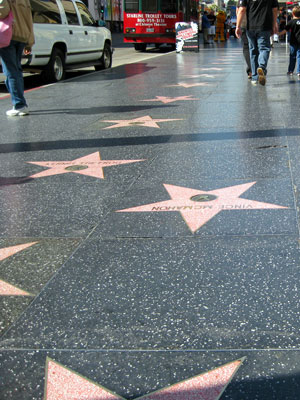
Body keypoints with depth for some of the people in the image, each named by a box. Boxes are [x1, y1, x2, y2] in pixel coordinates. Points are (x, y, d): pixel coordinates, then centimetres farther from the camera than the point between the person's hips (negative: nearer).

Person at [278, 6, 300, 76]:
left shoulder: (291, 22, -7)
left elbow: (285, 30, -8)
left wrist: (279, 34, 3)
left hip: (293, 42, -1)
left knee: (292, 57, 9)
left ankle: (290, 70, 14)